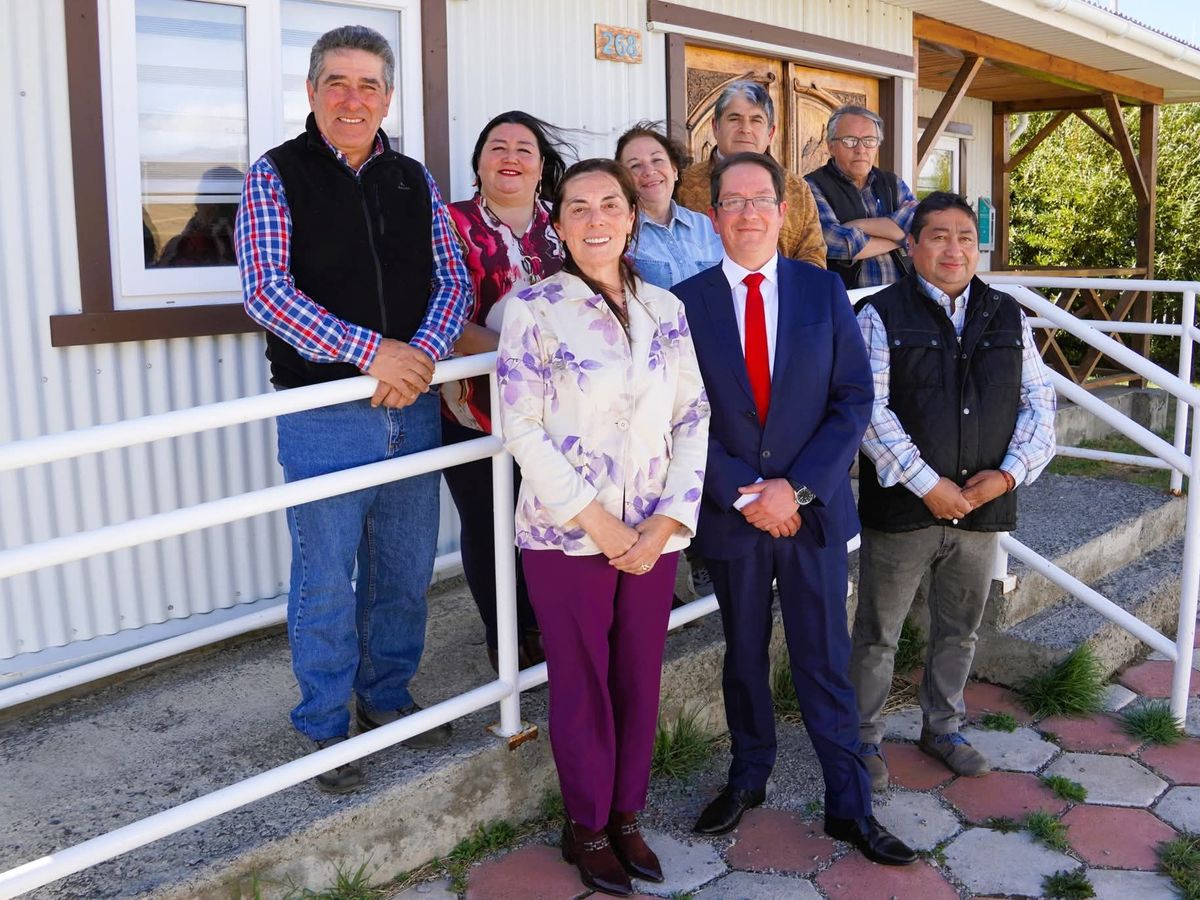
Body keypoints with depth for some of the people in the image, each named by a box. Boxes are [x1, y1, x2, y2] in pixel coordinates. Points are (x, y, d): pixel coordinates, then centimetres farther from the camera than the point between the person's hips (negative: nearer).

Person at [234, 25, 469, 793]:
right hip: (324, 417, -4)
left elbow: (453, 279, 6)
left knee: (406, 570, 15)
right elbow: (266, 290, -13)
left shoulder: (414, 180, 10)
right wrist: (371, 350, -20)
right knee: (326, 581, 4)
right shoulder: (276, 176, -2)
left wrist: (424, 353, -14)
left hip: (412, 407, 4)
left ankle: (386, 696, 34)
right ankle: (326, 728, 22)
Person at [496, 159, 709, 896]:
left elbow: (694, 416, 4)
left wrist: (667, 521, -6)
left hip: (655, 534, 3)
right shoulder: (532, 309, -6)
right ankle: (586, 827, 28)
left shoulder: (665, 309, 5)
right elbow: (522, 428, -10)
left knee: (641, 678, 12)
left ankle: (627, 815, 32)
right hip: (567, 534, -3)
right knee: (582, 683, 8)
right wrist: (595, 520, -13)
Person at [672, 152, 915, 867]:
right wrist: (744, 492, -13)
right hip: (731, 513, 0)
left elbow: (855, 399, -4)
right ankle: (749, 776, 36)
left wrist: (796, 487, -13)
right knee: (744, 655, 16)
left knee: (825, 660, 7)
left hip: (814, 507, 0)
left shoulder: (824, 290, 0)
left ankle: (850, 806, 21)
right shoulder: (688, 300, -2)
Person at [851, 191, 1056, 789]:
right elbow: (869, 408, -14)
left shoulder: (1008, 316, 8)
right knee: (878, 634, 8)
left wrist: (1010, 472, -8)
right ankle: (865, 738, 25)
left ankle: (942, 727, 38)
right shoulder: (881, 314, -6)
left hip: (982, 509, 4)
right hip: (901, 507, -4)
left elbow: (1038, 400, 7)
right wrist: (927, 483, -18)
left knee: (959, 631, 19)